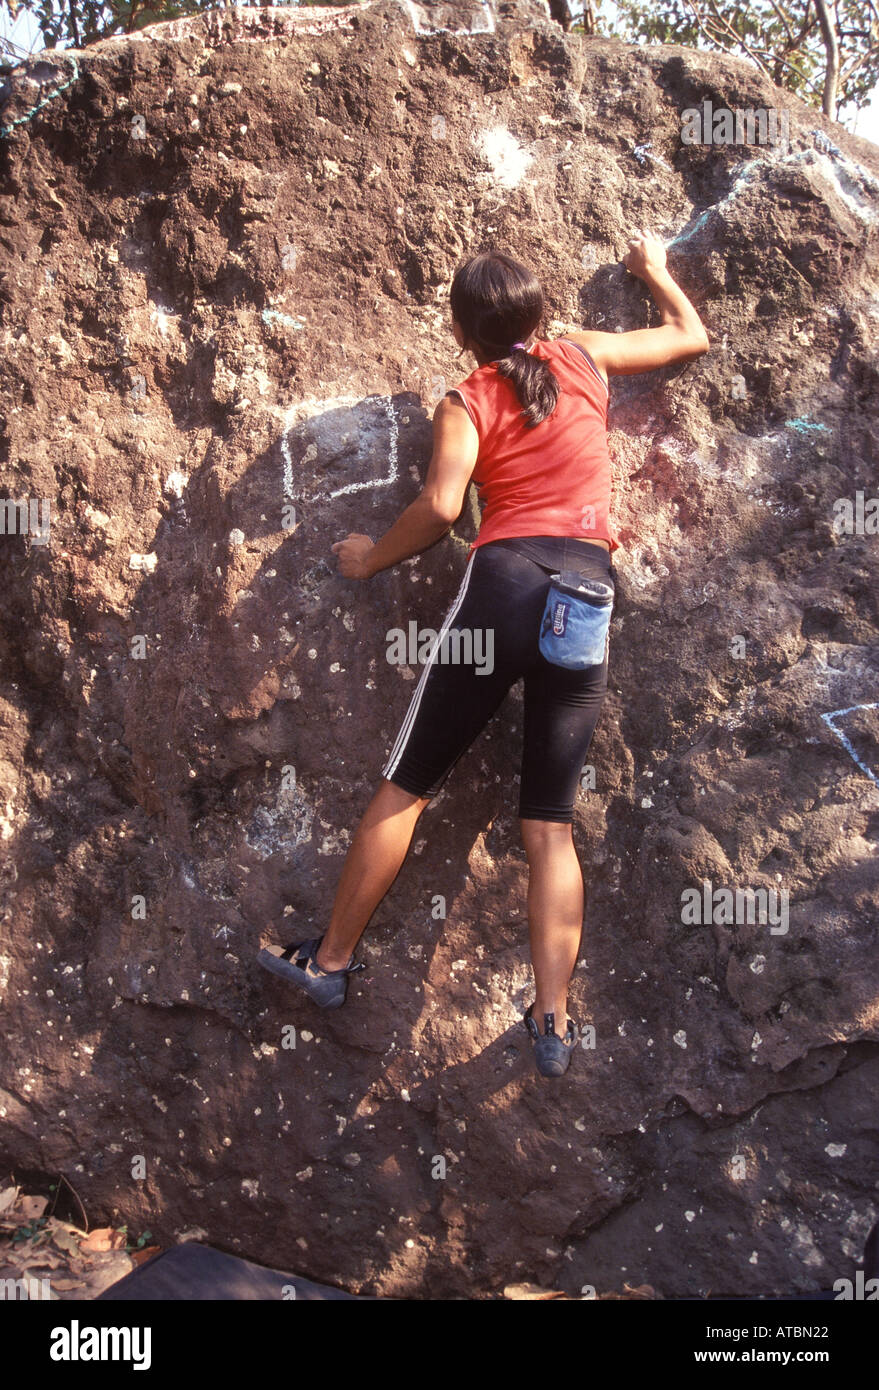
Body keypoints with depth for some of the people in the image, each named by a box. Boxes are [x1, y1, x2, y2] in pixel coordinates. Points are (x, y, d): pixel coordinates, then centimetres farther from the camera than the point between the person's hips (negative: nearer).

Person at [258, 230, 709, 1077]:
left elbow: (441, 505, -10)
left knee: (405, 784, 8)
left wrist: (372, 558, 6)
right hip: (589, 596, 3)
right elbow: (692, 337, 32)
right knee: (550, 823, 6)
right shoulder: (584, 358, 17)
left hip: (505, 580, -3)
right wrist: (654, 268, 48)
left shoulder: (467, 402, 7)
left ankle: (330, 961, 17)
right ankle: (552, 1021, 2)